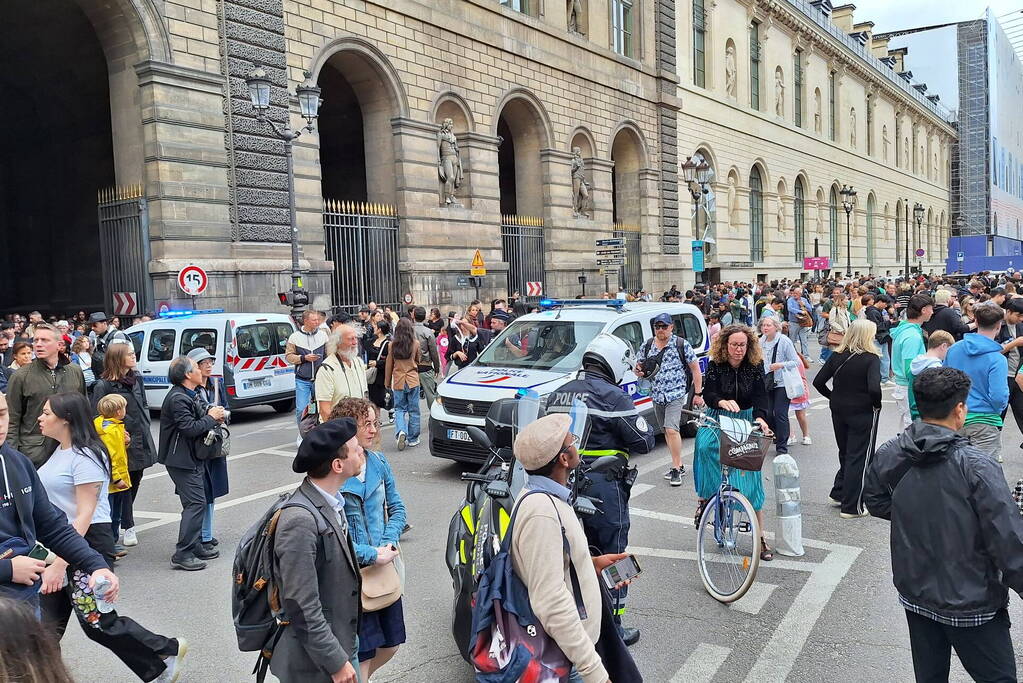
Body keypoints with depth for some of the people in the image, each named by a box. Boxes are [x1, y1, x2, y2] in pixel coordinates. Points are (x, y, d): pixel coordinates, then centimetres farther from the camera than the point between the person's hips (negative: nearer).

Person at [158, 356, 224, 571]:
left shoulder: (186, 396, 14)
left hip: (191, 458, 11)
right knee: (196, 503, -12)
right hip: (182, 460, -11)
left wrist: (212, 415, 3)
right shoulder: (177, 398, -19)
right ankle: (182, 554, -8)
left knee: (197, 502, 15)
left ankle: (196, 547, 23)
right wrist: (211, 417, -12)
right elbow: (190, 428, -25)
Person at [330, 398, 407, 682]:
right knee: (362, 653, 2)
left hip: (383, 566, 6)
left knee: (390, 645, 18)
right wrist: (371, 555, -17)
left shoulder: (379, 462, 1)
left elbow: (397, 508, 8)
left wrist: (388, 545, -7)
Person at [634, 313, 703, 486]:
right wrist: (639, 372, -7)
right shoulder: (646, 346, 7)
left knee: (671, 430, -18)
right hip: (657, 396, 5)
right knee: (667, 432, 12)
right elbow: (640, 368, 18)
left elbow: (695, 369, 0)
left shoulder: (682, 345, -4)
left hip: (676, 394, -5)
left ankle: (676, 469, -10)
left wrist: (698, 393, -3)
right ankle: (679, 466, 25)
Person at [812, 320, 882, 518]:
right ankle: (851, 507, 10)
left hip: (838, 411, 5)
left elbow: (818, 382, -1)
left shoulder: (837, 356, 0)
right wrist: (877, 404, -8)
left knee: (845, 454, 22)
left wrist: (834, 397, 9)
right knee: (858, 457, 4)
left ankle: (838, 494, 28)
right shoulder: (871, 358, -15)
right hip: (862, 413, -5)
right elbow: (874, 388, -26)